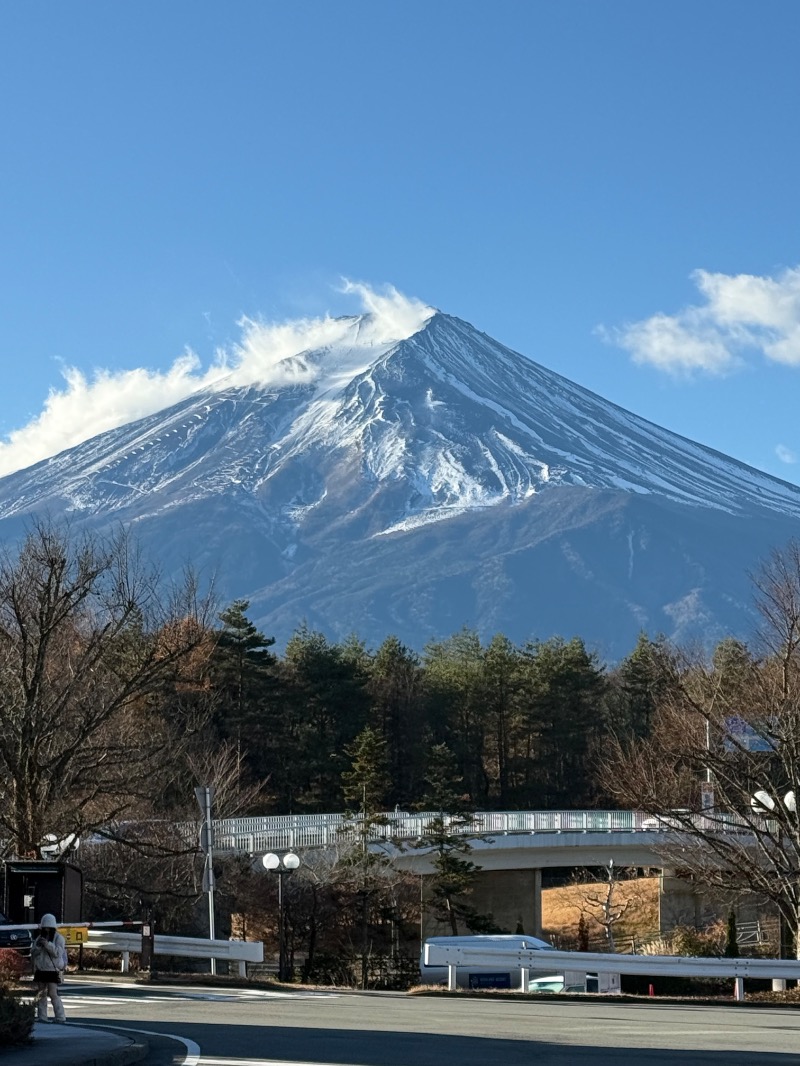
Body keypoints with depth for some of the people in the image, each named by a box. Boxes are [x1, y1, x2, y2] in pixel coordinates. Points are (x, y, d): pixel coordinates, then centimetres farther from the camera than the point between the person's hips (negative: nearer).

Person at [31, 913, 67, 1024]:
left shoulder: (58, 938, -2)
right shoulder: (39, 938, 14)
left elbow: (58, 953, -14)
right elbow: (33, 954, 11)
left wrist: (48, 945, -23)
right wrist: (37, 947, -9)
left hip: (52, 970, -6)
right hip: (40, 970, 6)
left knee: (53, 994, -12)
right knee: (41, 995, 7)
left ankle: (60, 1018, -10)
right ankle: (41, 1017, 13)